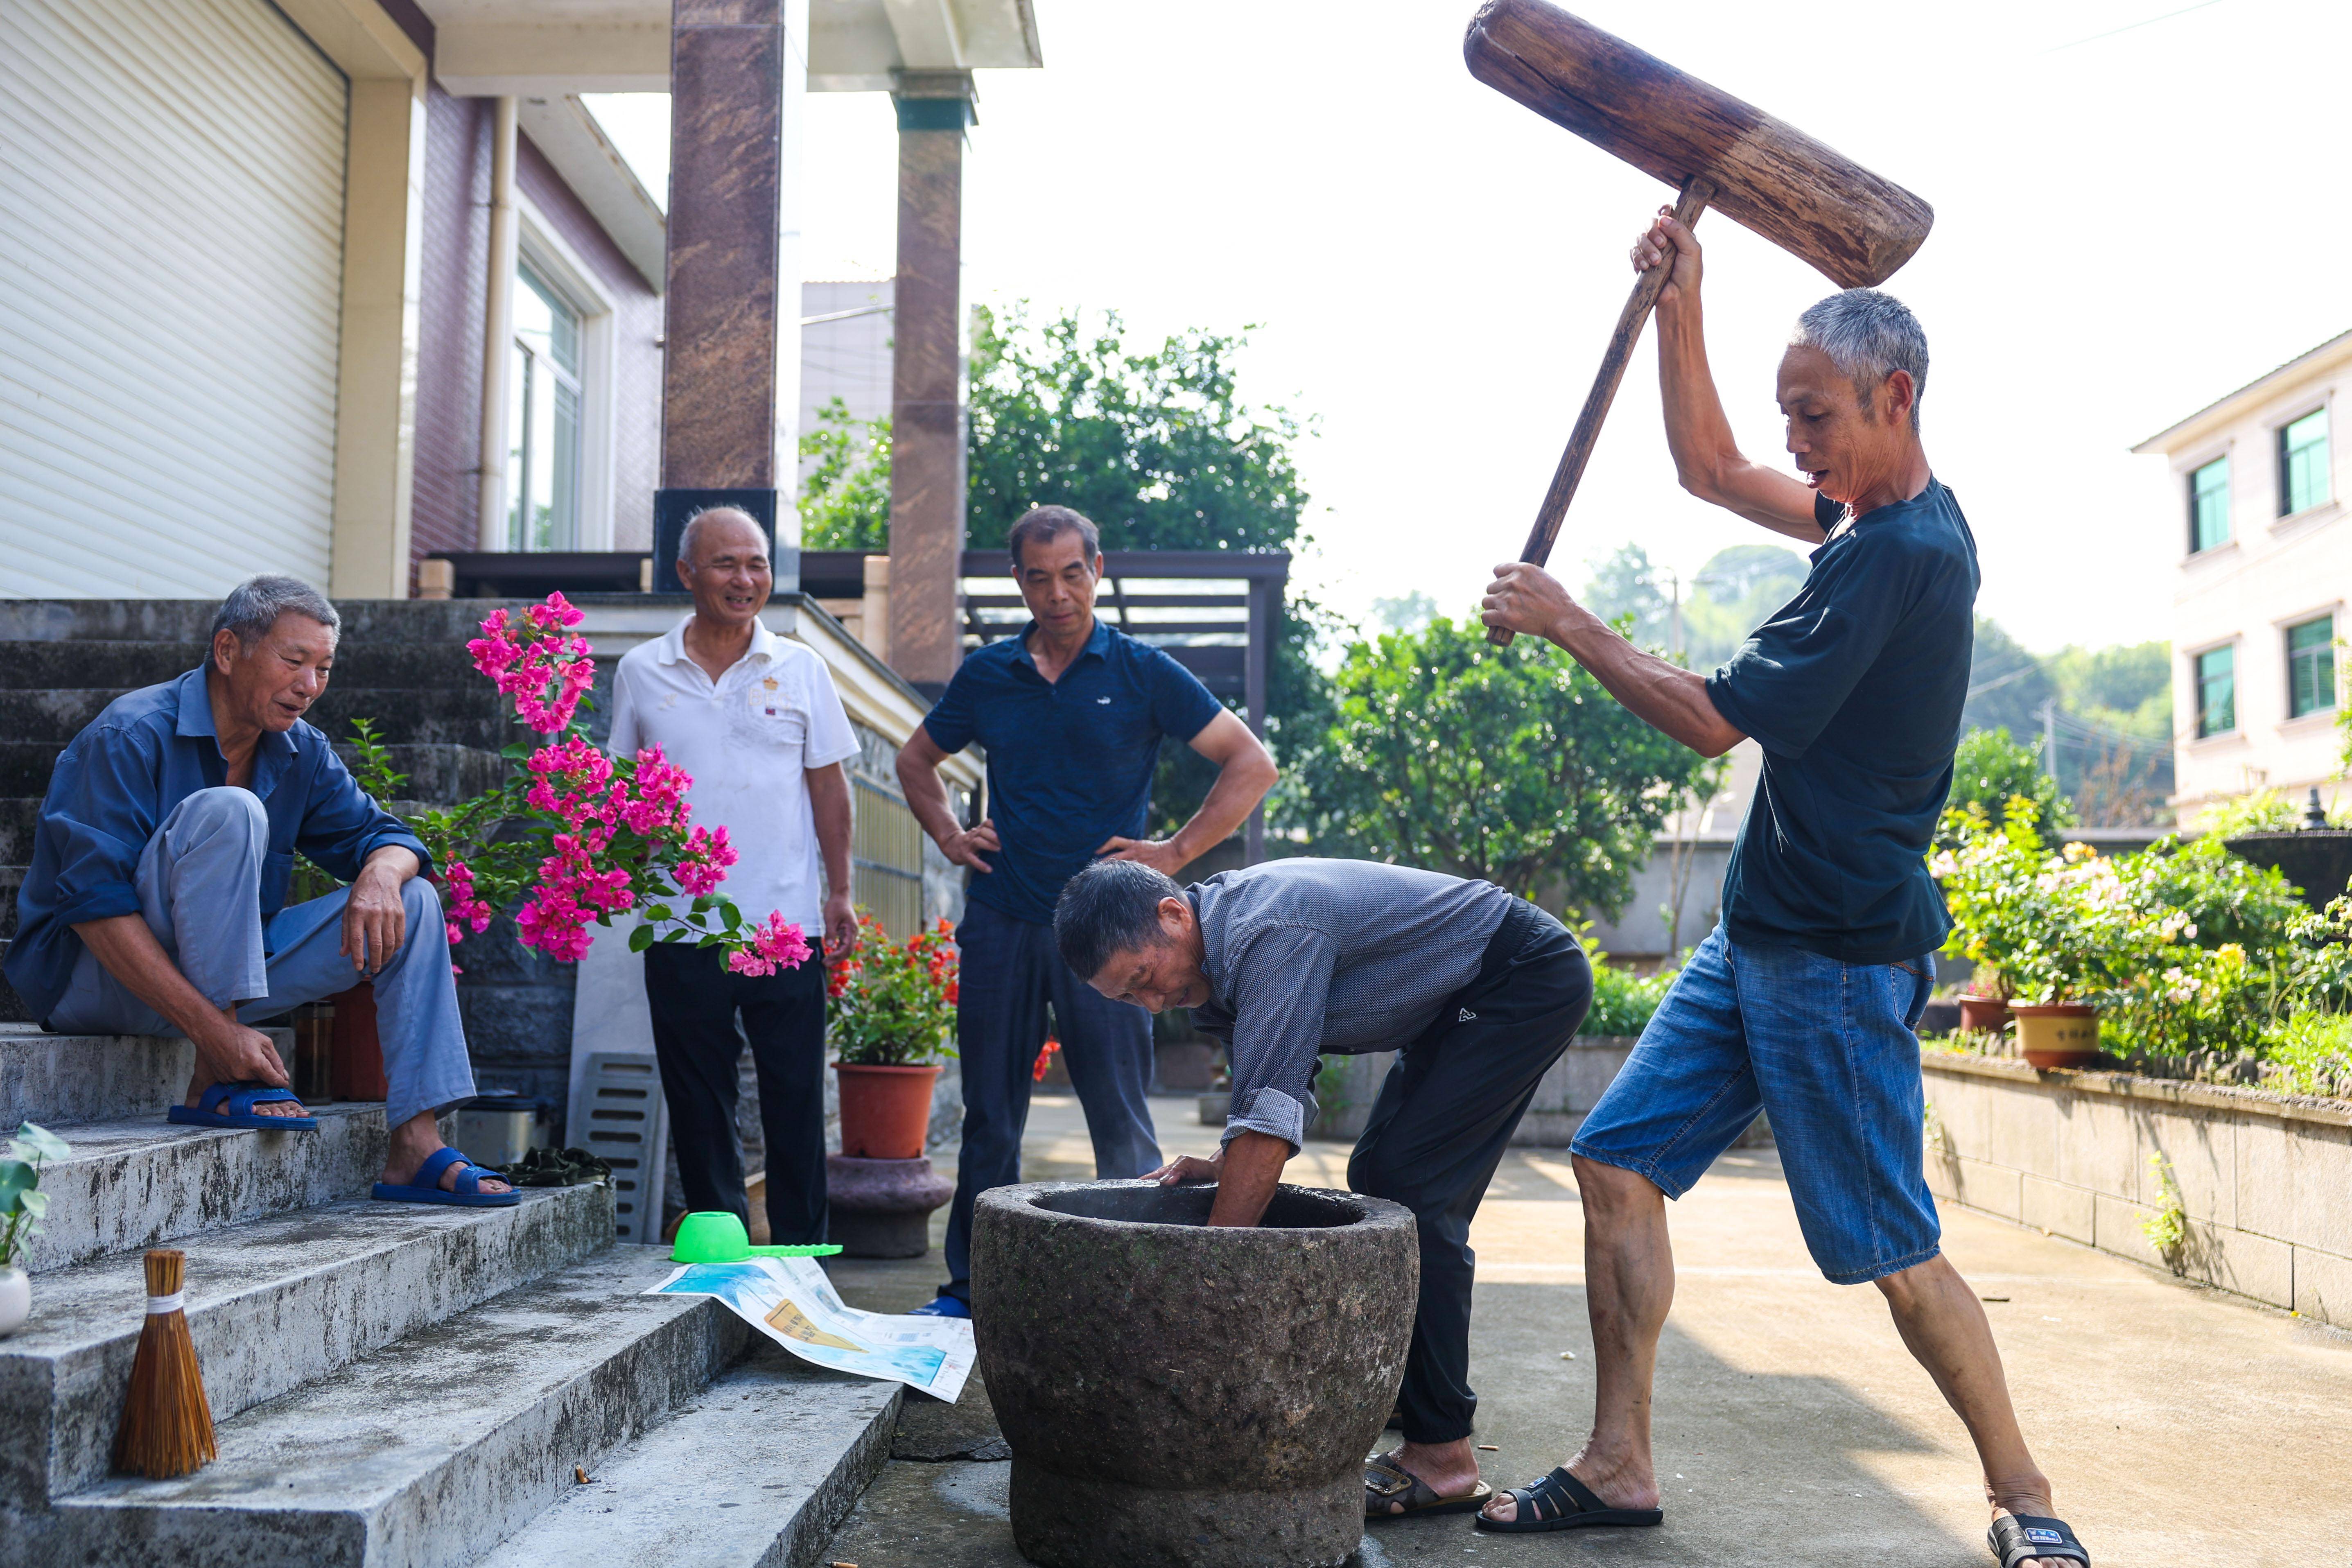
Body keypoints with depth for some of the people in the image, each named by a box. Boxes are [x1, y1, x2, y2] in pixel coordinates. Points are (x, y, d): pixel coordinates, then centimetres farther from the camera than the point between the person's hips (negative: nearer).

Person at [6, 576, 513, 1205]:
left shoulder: (301, 752, 4)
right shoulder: (133, 736, -19)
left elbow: (383, 834, 7)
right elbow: (95, 906, -26)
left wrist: (381, 875, -21)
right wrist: (214, 1031, -34)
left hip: (214, 975, 7)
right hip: (94, 977, -7)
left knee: (410, 903, -5)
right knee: (225, 811, -29)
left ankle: (415, 1148, -14)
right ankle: (215, 1084, -28)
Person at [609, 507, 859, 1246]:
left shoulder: (800, 669, 5)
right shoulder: (641, 672, 6)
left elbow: (828, 787, 7)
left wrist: (840, 893, 3)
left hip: (786, 921, -1)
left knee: (796, 1098, 3)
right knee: (697, 1099, 8)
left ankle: (801, 1257, 14)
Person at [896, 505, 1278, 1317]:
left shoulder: (1142, 673, 0)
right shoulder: (986, 673, 9)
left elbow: (1252, 766, 0)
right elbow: (916, 760, 25)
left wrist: (1176, 851, -6)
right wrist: (950, 836, 10)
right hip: (999, 922, 3)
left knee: (1121, 1124, 0)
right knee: (990, 1118, 10)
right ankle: (969, 1289, 21)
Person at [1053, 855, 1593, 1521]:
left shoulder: (1271, 934, -31)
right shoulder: (1215, 954, 0)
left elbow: (1271, 1116, -33)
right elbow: (1286, 1090, 7)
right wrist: (1223, 1164, -10)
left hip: (1531, 979, -10)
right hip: (1459, 1003, 10)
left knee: (1409, 1191, -16)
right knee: (1376, 1178, 14)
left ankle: (1443, 1453, -13)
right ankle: (1406, 1386, 30)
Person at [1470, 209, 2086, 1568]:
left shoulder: (1901, 556, -19)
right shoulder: (1881, 519, 11)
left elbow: (1716, 719, -18)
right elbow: (1713, 472, 23)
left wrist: (1571, 627, -7)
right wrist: (1679, 308, 13)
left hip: (1839, 956, -10)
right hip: (1763, 933, 10)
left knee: (1894, 1251, 0)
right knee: (1619, 1160, 6)